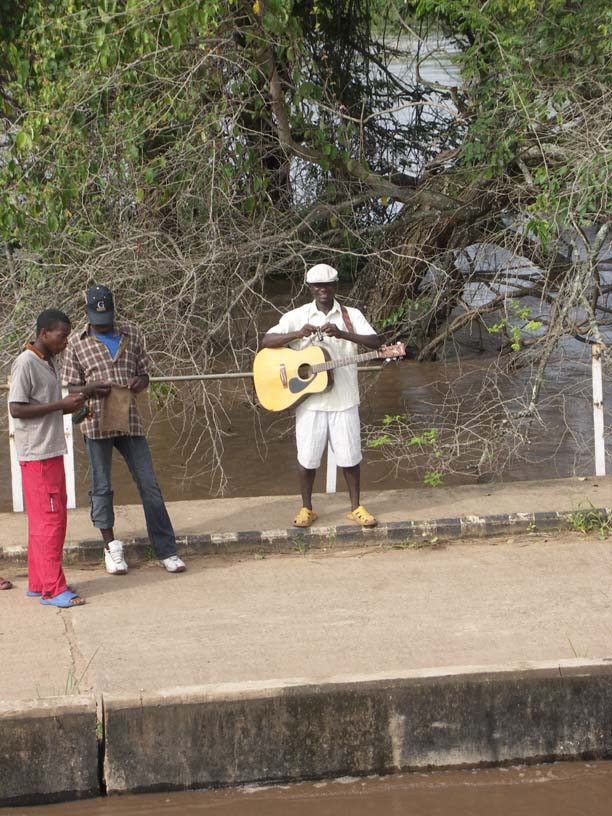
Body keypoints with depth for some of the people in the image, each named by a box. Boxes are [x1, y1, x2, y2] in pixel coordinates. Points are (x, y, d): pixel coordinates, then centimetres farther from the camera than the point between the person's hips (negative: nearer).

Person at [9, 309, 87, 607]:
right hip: (36, 454, -9)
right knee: (49, 519, -8)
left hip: (52, 451, 9)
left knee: (48, 518, 12)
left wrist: (71, 407, 4)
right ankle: (52, 589, -5)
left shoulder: (49, 363, 15)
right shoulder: (26, 364, -14)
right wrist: (61, 404, -20)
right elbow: (17, 409, -19)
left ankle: (39, 582, 20)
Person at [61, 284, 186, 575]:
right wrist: (91, 389, -18)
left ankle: (167, 551, 5)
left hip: (129, 420, 2)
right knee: (101, 487, 5)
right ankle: (111, 547, 19)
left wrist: (140, 382, -10)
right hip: (97, 423, -2)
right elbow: (70, 388, 3)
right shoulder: (77, 343, 2)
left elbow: (144, 374, 14)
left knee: (149, 485, 0)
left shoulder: (132, 334, 8)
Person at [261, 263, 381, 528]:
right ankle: (306, 508, 20)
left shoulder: (351, 315, 3)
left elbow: (375, 342, -10)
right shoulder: (297, 316, 2)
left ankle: (356, 507, 18)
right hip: (309, 398, 0)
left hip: (343, 399, 0)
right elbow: (266, 341, -8)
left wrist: (342, 334, -25)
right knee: (307, 456, 4)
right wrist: (298, 334, -23)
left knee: (349, 455, 5)